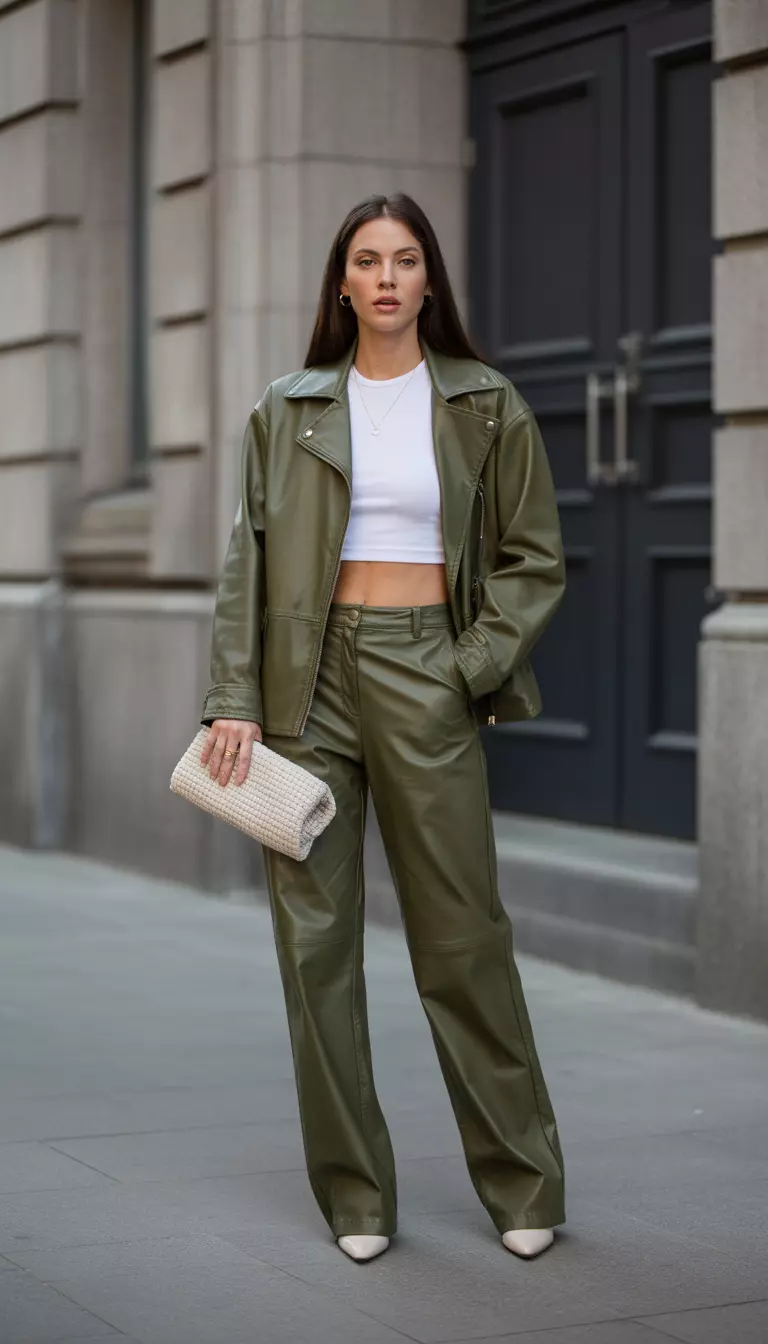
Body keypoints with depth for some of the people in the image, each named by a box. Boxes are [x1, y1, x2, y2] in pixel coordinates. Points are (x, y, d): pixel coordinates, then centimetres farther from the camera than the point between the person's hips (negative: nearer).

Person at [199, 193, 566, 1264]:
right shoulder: (288, 411, 8)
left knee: (461, 934, 0)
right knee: (315, 935, 1)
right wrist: (234, 700, -5)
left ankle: (523, 1185, 15)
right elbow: (248, 562, 5)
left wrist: (470, 672, -6)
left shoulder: (486, 407, 5)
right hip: (308, 679, 2)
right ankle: (355, 1195, 12)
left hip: (425, 676, -1)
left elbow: (536, 561, 6)